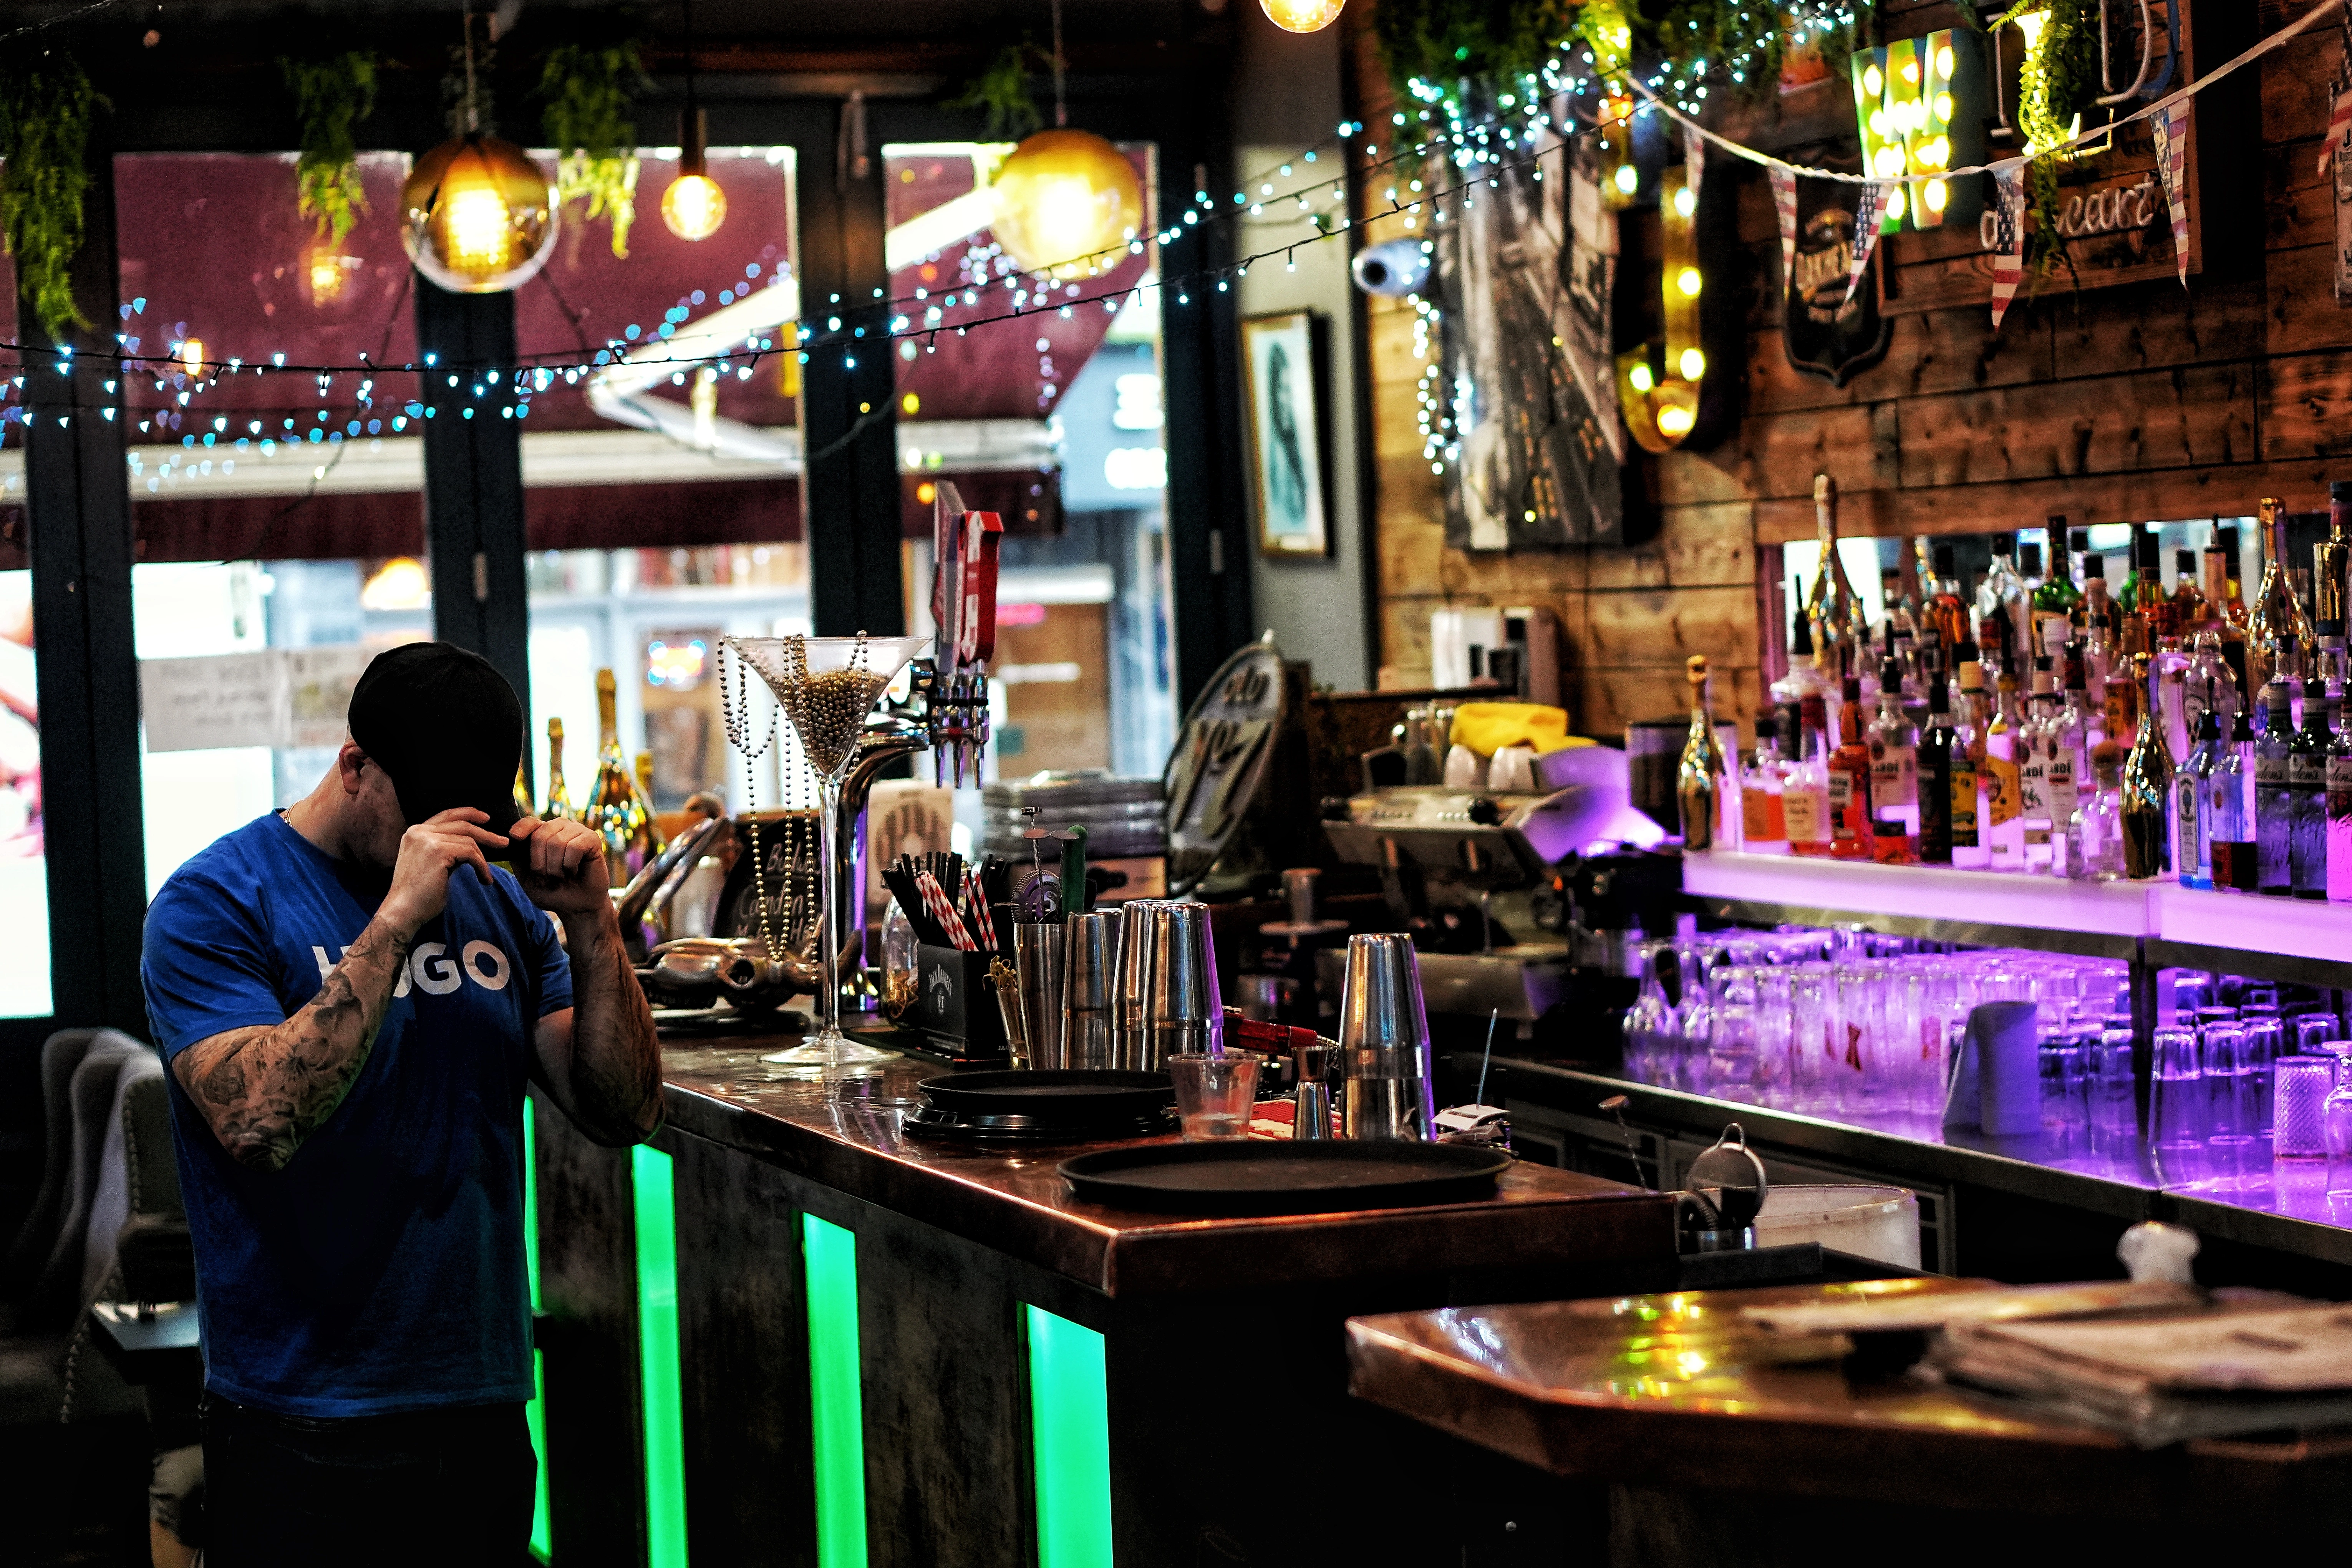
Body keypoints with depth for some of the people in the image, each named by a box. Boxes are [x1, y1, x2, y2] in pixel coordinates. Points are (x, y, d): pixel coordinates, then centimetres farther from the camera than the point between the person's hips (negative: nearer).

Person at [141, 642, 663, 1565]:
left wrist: (591, 923, -8)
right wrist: (396, 920, -25)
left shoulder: (500, 901, 10)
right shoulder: (215, 903, -8)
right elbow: (259, 1123, -24)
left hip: (486, 1409, 5)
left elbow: (626, 1115, 5)